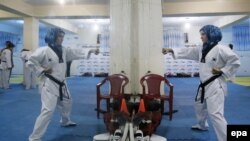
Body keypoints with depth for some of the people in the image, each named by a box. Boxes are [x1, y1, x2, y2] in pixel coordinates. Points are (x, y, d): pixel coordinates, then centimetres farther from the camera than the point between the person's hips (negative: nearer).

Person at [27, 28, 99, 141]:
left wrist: (90, 51, -7)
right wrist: (42, 71, -16)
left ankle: (65, 121, 55)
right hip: (49, 85, -9)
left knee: (66, 103, 27)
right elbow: (31, 61, -14)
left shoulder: (63, 50, 7)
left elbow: (76, 52, 4)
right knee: (48, 110, -15)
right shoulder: (44, 51, -15)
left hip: (61, 84, 9)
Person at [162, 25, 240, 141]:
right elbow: (187, 52, 8)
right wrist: (171, 50, 1)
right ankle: (202, 125, 50)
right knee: (199, 106, 26)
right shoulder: (202, 49, 8)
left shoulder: (220, 49, -16)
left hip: (215, 86, -9)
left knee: (215, 114, -14)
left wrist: (222, 72, -18)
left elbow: (235, 62, -14)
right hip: (204, 85, 9)